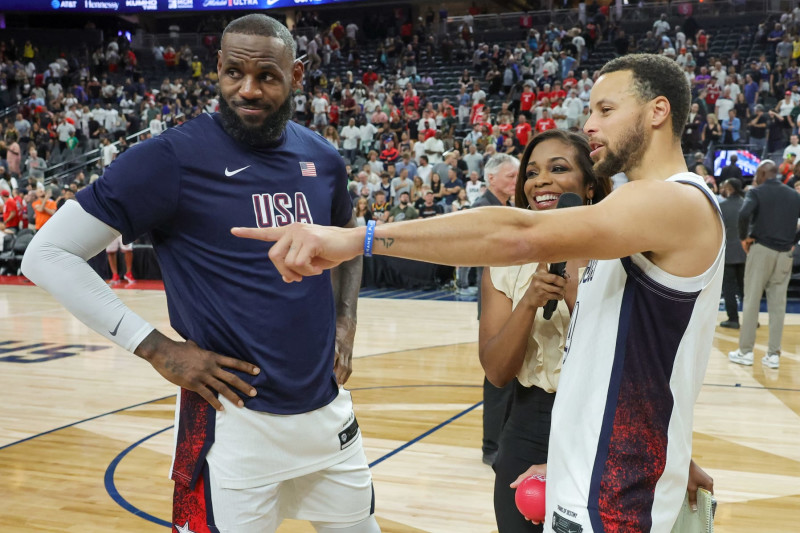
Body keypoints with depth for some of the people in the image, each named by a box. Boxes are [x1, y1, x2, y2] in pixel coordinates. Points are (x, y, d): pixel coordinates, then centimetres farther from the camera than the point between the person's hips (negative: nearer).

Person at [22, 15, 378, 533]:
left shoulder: (322, 158, 3)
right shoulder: (174, 158, -14)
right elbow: (47, 255, -13)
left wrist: (346, 320, 7)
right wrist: (157, 348, -17)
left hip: (329, 407, 6)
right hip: (236, 418, -6)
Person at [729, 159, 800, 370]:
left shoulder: (757, 192, -5)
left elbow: (744, 214, -23)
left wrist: (743, 237, -9)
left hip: (761, 249, -4)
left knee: (752, 301, 3)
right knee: (778, 304, 6)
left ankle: (745, 351, 7)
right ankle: (773, 354, 8)